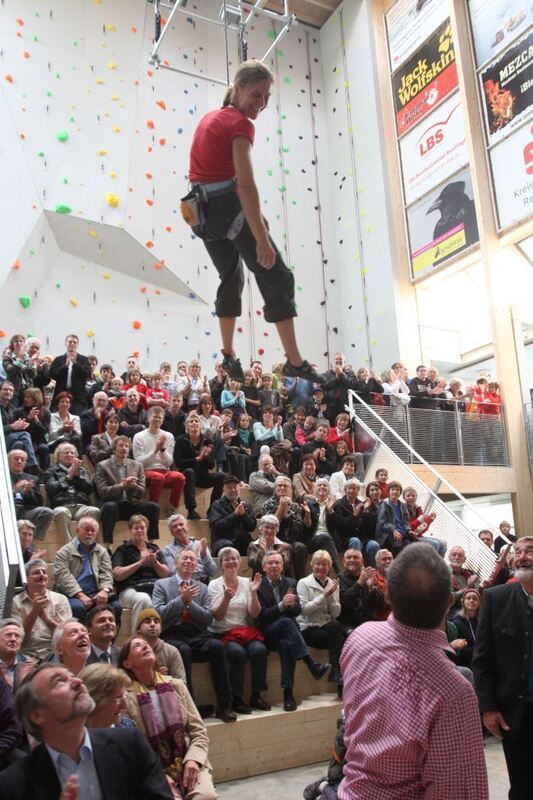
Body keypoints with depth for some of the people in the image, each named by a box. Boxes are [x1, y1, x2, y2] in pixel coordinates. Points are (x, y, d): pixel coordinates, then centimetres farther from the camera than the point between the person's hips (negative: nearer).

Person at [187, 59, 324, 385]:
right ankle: (295, 362, -7)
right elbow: (246, 183, -24)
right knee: (278, 279, -4)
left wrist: (253, 215, 13)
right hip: (228, 207, -9)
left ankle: (229, 356, 25)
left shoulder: (211, 117, 15)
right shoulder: (241, 124, -12)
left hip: (202, 209, 9)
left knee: (231, 278, 23)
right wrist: (261, 238, -29)